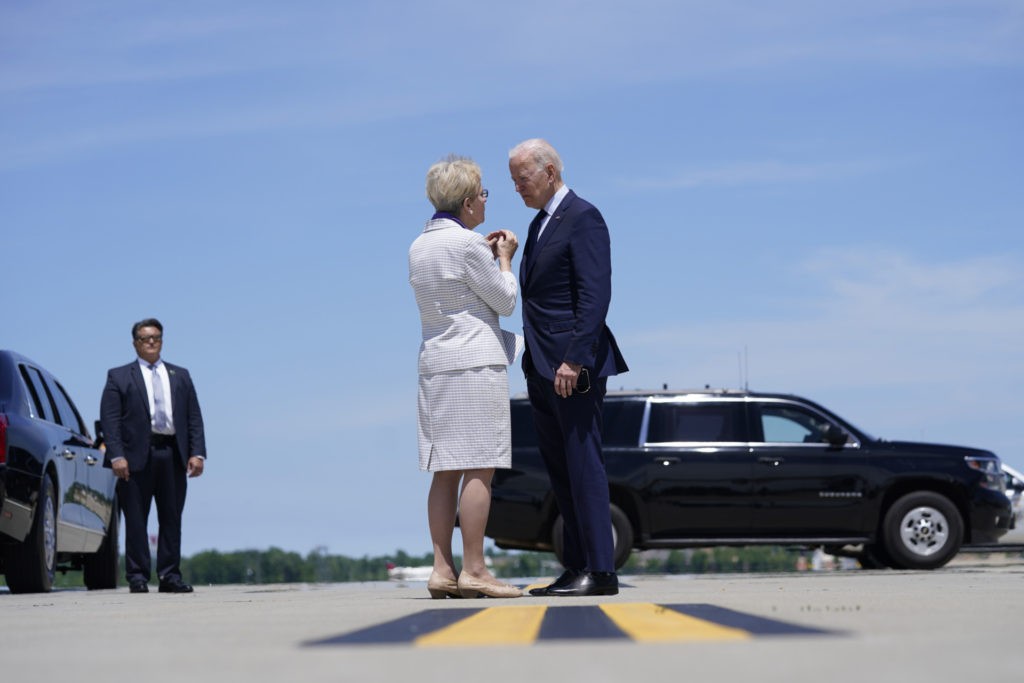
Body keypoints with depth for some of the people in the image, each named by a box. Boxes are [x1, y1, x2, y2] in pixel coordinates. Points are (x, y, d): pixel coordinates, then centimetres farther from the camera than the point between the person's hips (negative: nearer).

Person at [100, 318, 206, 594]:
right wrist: (116, 456, -12)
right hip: (137, 455, -3)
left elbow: (194, 418, 13)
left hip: (173, 455, 3)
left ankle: (170, 576, 8)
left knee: (172, 518, 4)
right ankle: (137, 577, 1)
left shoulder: (180, 376, 18)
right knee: (136, 520, -1)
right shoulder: (119, 377, 8)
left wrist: (197, 453, 0)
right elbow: (109, 420, 0)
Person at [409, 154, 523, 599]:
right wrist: (503, 259, 11)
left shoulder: (419, 246, 13)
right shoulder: (466, 243, -12)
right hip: (475, 362, -8)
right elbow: (505, 301, -4)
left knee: (446, 471, 7)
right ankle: (473, 570, -10)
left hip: (435, 362, 8)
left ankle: (442, 569, 5)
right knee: (479, 469, -7)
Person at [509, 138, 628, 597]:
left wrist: (573, 360, -23)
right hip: (541, 369, 9)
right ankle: (576, 567, 12)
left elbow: (595, 295, -18)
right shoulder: (540, 223, 20)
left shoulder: (583, 218, -9)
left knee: (583, 467, -9)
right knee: (560, 473, 9)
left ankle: (600, 571, -8)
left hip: (574, 366, -9)